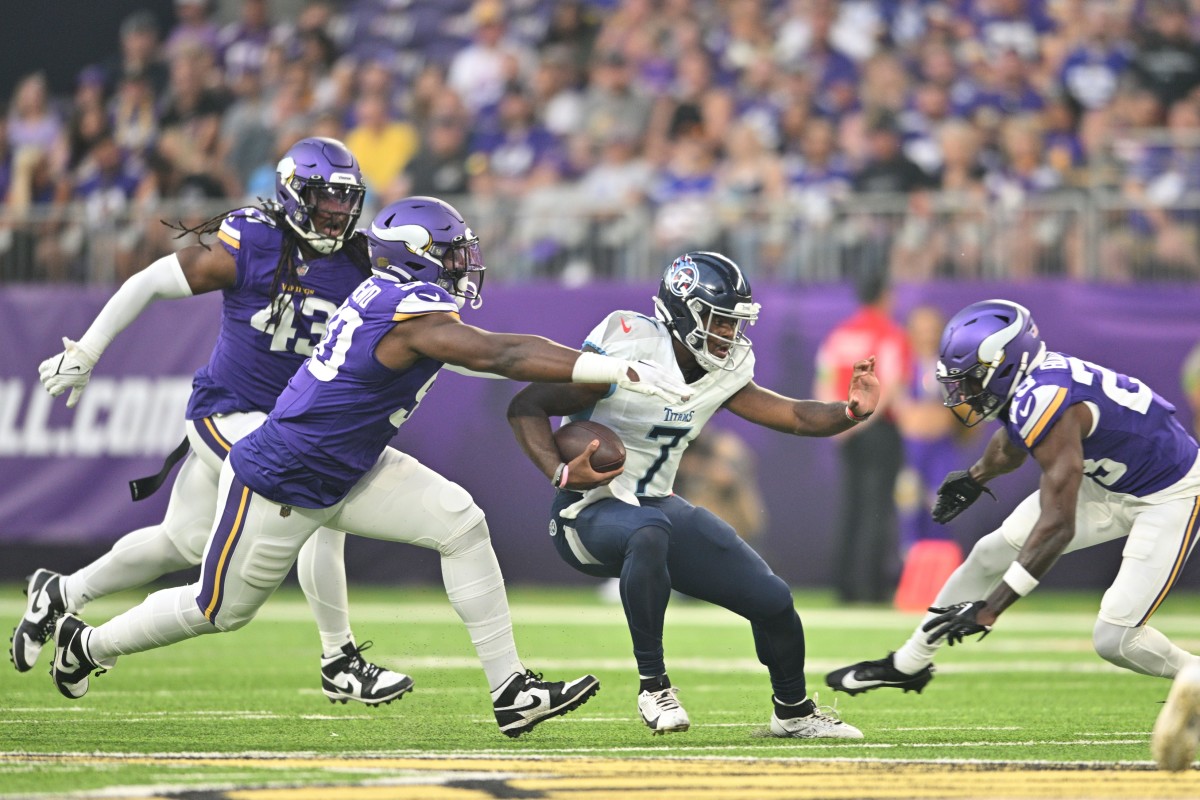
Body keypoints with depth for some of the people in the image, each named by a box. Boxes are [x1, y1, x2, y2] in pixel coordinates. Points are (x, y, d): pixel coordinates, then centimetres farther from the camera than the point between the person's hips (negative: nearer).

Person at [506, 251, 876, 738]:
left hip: (658, 507, 7)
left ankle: (793, 713, 31)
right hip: (591, 512, -7)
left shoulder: (723, 372, 2)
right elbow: (525, 407, -18)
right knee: (649, 532, -43)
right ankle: (653, 686, -29)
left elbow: (795, 417, 2)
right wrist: (562, 474, -32)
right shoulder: (626, 354, -21)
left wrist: (852, 412, -18)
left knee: (772, 600, 3)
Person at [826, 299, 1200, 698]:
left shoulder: (1046, 403, -34)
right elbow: (1011, 445, 18)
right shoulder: (1023, 386, -8)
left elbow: (1057, 525, -35)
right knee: (992, 553, 10)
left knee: (1113, 639, -16)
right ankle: (907, 665, 24)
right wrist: (976, 478, 38)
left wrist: (989, 609, -34)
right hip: (1108, 481, 9)